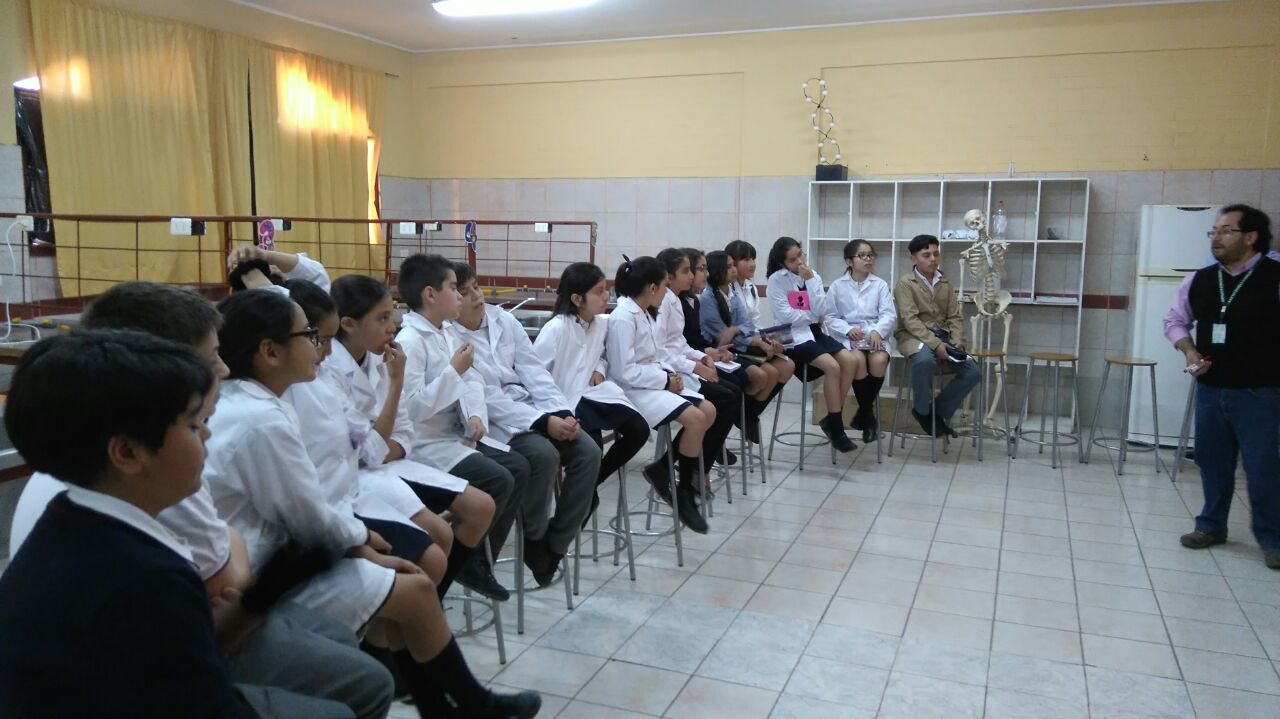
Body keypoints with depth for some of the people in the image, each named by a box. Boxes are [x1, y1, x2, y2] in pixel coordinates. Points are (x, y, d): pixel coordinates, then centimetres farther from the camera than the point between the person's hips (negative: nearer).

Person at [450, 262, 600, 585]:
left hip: (533, 407, 6)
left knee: (588, 451, -15)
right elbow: (486, 398, -15)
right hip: (493, 421, -6)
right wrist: (544, 422, -22)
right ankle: (534, 540, -6)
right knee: (544, 454, -32)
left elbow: (534, 371, 6)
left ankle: (556, 542, -2)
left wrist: (562, 412, -10)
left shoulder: (504, 320, 8)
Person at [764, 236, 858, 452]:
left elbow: (821, 311, -5)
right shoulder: (777, 280, -7)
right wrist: (813, 316, -2)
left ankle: (832, 419, -4)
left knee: (848, 360, -17)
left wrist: (810, 281, -10)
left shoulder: (813, 275, 8)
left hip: (814, 331, 6)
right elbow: (786, 316, -15)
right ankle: (836, 426, -12)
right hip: (793, 336, -6)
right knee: (832, 366, -24)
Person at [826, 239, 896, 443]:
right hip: (847, 336, -1)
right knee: (858, 359, -33)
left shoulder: (880, 285, 11)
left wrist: (877, 331, -20)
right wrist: (848, 329, -16)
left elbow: (889, 314, 0)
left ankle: (862, 414, -11)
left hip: (875, 335, 1)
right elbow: (831, 317, 3)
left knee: (879, 360, -31)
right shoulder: (838, 286, 8)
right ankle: (868, 415, -15)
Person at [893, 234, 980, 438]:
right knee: (925, 360, -39)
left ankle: (939, 412, 6)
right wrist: (935, 344, -25)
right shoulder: (905, 283, -5)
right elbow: (910, 320, -16)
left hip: (942, 335, 6)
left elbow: (954, 317, 10)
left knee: (973, 372, -13)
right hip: (914, 335, -6)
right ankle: (922, 410, -13)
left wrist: (957, 342, -10)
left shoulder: (945, 283, 13)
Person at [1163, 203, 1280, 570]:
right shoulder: (1198, 281, 4)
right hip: (1209, 389, 5)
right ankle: (1211, 526, 31)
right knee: (1211, 460, 14)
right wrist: (1189, 352, 0)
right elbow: (1175, 321, 17)